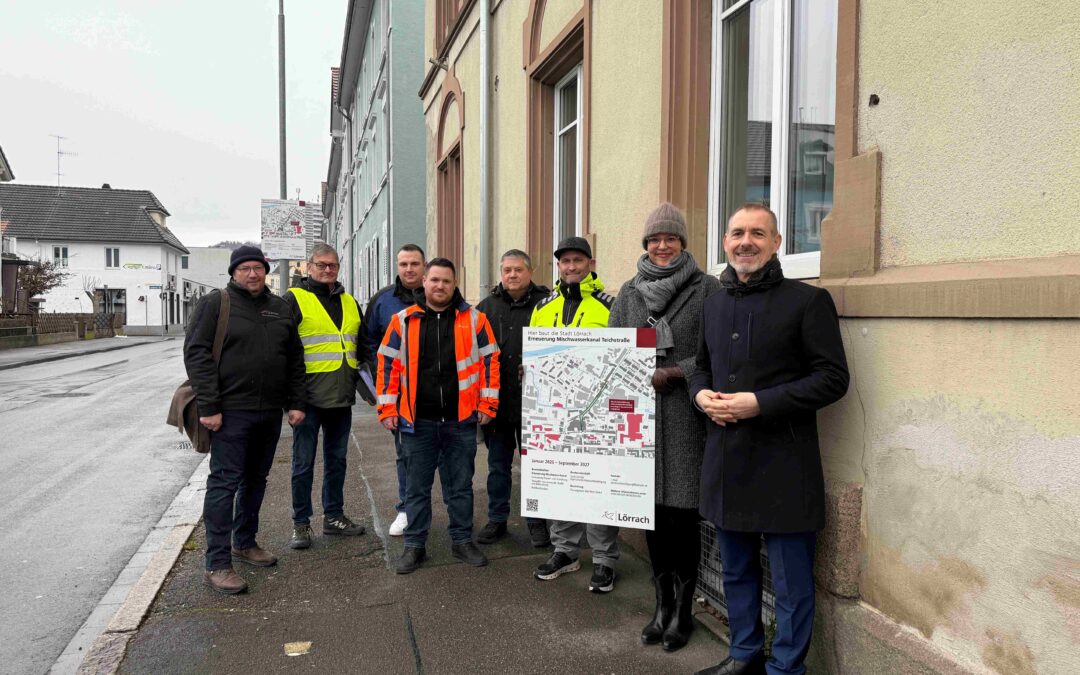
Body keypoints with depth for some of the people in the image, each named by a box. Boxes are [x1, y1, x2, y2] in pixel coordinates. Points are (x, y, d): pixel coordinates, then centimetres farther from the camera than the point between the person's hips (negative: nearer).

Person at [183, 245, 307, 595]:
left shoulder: (280, 307, 12)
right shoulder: (215, 303, -3)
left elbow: (295, 358, 14)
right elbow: (196, 354, -10)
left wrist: (296, 402, 7)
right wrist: (208, 406, -16)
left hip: (270, 412, 6)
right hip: (231, 411, -5)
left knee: (256, 479, 16)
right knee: (225, 482, -4)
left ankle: (244, 542, 32)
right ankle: (217, 563, 3)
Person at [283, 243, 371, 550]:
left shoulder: (349, 302, 15)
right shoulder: (294, 299, -4)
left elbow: (361, 344, 25)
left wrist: (361, 374, 14)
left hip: (342, 398, 6)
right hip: (309, 397, -5)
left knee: (337, 459, 14)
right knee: (303, 463, 2)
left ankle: (334, 516, 26)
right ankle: (301, 523, 14)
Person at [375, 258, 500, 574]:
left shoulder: (474, 319, 2)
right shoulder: (403, 320, 3)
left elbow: (489, 361, 4)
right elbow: (388, 364, 4)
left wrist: (487, 403, 0)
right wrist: (388, 408, 0)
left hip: (461, 420, 0)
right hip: (417, 420, 0)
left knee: (461, 485, 12)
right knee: (417, 487, 11)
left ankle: (462, 540, 27)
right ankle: (414, 545, 24)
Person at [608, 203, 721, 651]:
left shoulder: (707, 289, 0)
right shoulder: (629, 293, 12)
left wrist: (673, 374, -13)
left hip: (685, 415, -3)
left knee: (681, 511, 0)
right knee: (651, 510, 10)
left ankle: (683, 609, 18)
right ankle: (662, 605, 25)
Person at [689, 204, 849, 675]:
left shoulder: (808, 300, -8)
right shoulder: (714, 304, 12)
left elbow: (833, 378, -11)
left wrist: (761, 403, -19)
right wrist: (701, 393, -2)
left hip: (782, 464, -6)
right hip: (725, 460, 6)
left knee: (790, 581, 6)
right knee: (736, 571, 20)